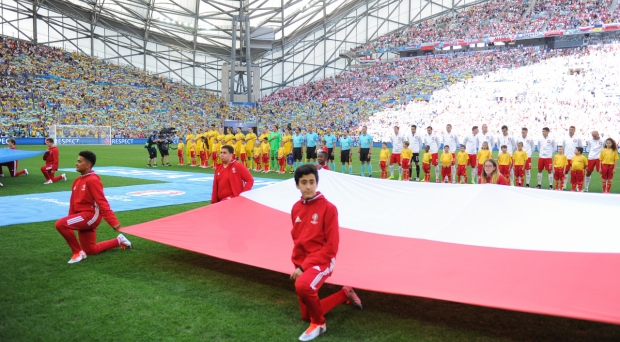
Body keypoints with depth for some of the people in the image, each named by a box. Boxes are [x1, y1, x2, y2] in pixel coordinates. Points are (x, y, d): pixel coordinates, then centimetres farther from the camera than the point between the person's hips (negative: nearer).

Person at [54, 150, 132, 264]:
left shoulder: (93, 180, -17)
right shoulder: (77, 181, 10)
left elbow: (102, 202, -22)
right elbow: (73, 202, 15)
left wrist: (113, 221, -25)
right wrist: (70, 220, 12)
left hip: (91, 215, -9)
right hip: (83, 216, 9)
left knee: (60, 224, -25)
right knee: (91, 250, 15)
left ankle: (78, 252, -10)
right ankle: (119, 241, 32)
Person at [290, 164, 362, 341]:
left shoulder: (328, 208, -15)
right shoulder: (296, 208, 3)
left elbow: (331, 246, -16)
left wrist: (305, 266, -21)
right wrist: (297, 264, -3)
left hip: (322, 261, -7)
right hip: (302, 264, 7)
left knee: (302, 286, -38)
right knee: (307, 315, 13)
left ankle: (319, 323, -10)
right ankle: (345, 294, 34)